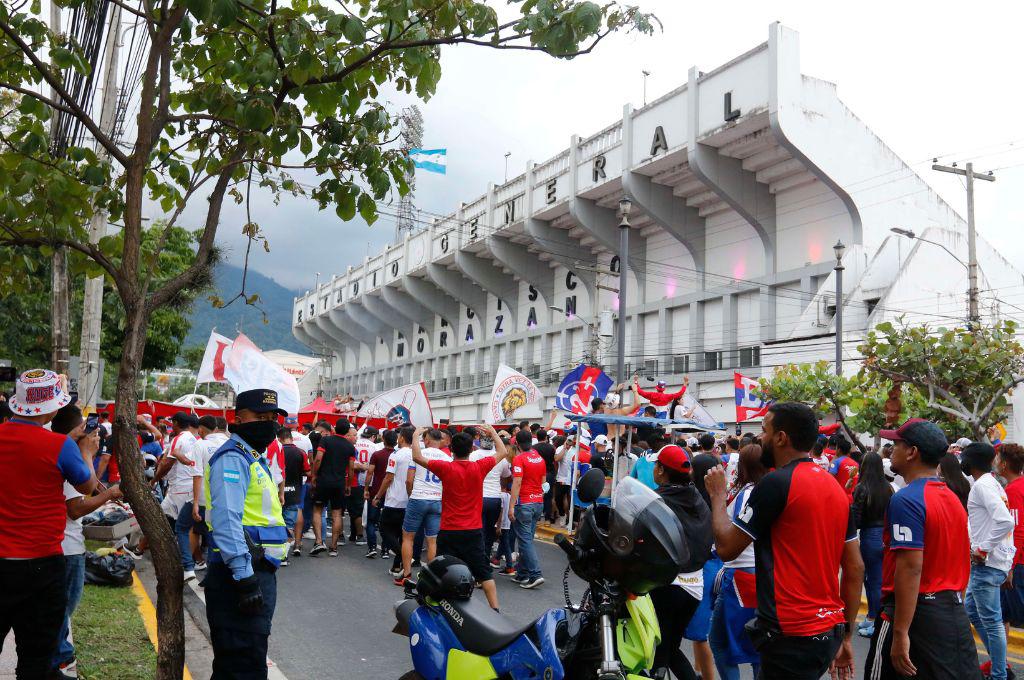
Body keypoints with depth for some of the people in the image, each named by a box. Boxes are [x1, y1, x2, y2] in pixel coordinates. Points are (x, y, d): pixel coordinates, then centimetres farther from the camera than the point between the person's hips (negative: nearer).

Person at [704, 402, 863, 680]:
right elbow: (855, 568, 11)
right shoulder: (835, 487, 9)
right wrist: (845, 635, 17)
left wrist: (718, 495, 6)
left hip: (791, 637, -8)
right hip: (830, 632, 8)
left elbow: (726, 547, -9)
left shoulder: (776, 483, -15)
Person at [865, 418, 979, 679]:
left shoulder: (906, 499, -16)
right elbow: (961, 561, 15)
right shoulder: (952, 498, 11)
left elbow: (911, 567, -22)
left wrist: (900, 633, -21)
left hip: (915, 609, -8)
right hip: (955, 611, 8)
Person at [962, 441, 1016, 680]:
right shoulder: (994, 484, 15)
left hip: (987, 563, -10)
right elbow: (1005, 520, 20)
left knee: (991, 620, -2)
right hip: (986, 562, 10)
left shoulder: (982, 486, -15)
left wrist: (983, 550, -19)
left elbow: (1005, 521, -27)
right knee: (971, 609, 20)